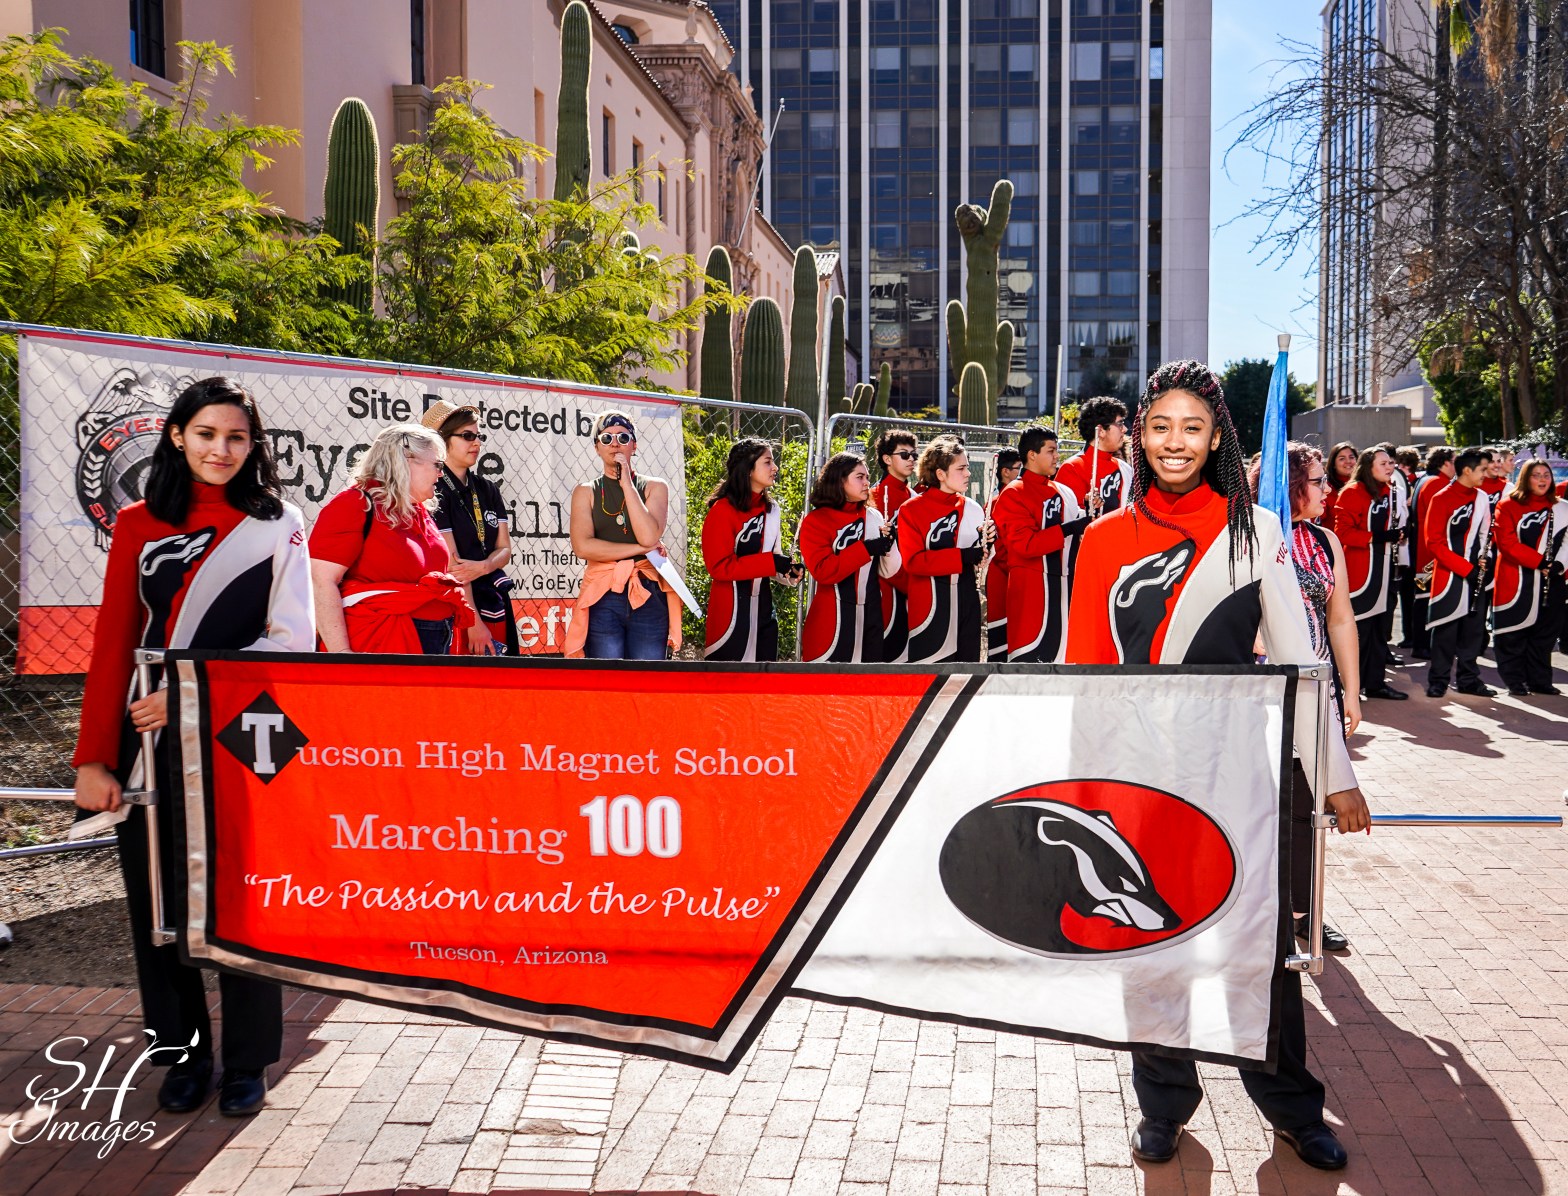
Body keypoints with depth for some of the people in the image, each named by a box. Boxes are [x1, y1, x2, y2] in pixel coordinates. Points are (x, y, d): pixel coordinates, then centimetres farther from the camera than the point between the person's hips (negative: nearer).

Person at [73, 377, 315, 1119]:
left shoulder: (279, 527, 3)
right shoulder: (139, 525, 8)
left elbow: (292, 640, -5)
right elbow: (113, 644, 5)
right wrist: (93, 757, -1)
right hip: (149, 737, 2)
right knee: (159, 897, 8)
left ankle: (246, 1063, 18)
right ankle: (183, 1053, 25)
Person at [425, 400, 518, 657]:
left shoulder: (488, 490, 13)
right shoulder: (434, 491, -7)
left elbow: (504, 549, 10)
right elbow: (451, 564, -13)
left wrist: (483, 567, -14)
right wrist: (474, 623, -17)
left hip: (494, 605, 6)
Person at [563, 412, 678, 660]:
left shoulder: (655, 487, 10)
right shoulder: (585, 491, 10)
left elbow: (649, 536, -9)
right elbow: (582, 546, -6)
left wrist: (627, 483, -5)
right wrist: (640, 549, -6)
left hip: (648, 595, 0)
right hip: (602, 596, 0)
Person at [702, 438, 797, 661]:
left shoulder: (772, 509, 11)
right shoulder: (723, 510, -12)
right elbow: (718, 566, -17)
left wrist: (787, 569, -1)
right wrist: (770, 562, -20)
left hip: (764, 606, 7)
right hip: (732, 609, -7)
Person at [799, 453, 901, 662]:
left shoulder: (874, 517, 8)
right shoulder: (816, 521, -3)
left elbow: (888, 571, 8)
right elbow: (822, 571, -16)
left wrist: (888, 545, -11)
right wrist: (866, 548, -18)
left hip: (871, 616, 4)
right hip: (832, 621, -4)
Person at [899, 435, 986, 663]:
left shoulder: (972, 508, 9)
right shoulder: (911, 510, -5)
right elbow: (912, 561, -14)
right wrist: (962, 556, -18)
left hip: (967, 601, 5)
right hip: (930, 607, -5)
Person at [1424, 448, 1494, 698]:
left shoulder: (1482, 498, 8)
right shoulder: (1442, 499, -11)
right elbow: (1434, 542, -14)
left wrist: (1483, 559, -1)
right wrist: (1466, 568, -16)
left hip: (1475, 575, 6)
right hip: (1449, 575, -6)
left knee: (1474, 627, 10)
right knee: (1446, 630, -1)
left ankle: (1469, 679, 20)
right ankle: (1438, 680, 8)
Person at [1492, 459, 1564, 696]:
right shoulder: (1509, 505, -3)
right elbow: (1506, 541, -12)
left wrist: (1559, 564, -10)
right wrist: (1538, 561, -19)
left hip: (1549, 582, 4)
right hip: (1516, 581, -4)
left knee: (1544, 632, 9)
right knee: (1514, 634, 0)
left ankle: (1540, 680, 19)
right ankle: (1515, 681, 9)